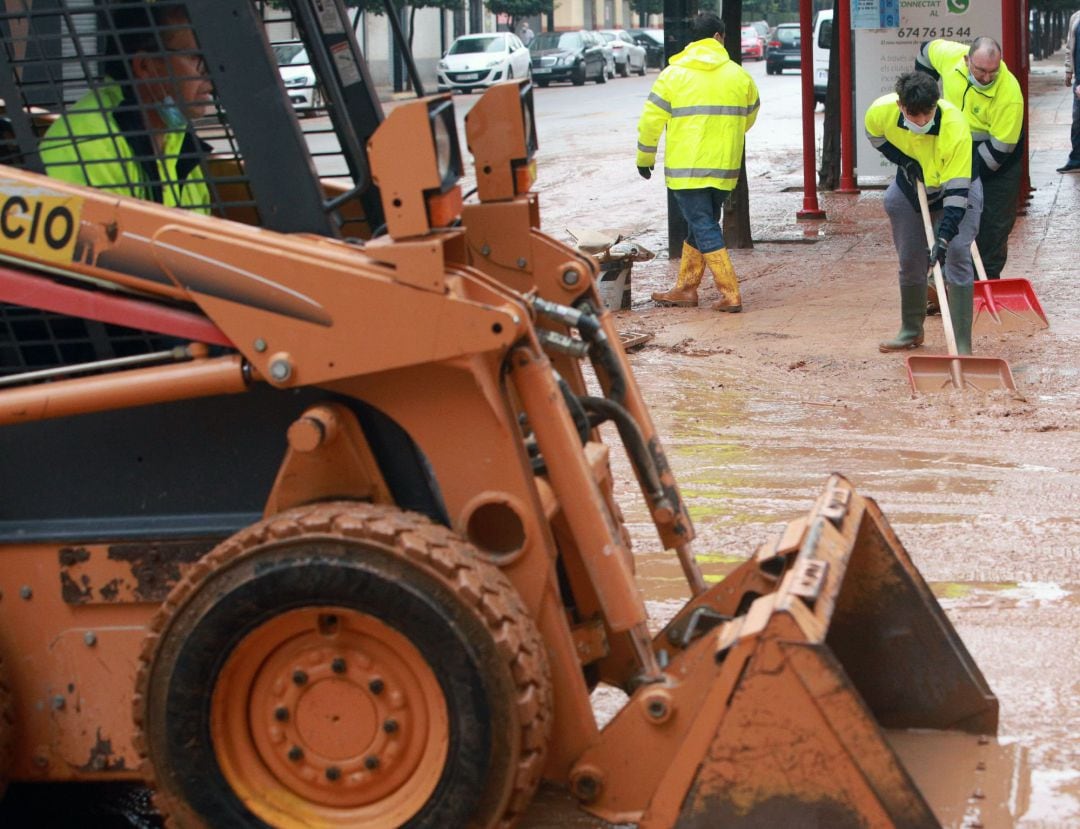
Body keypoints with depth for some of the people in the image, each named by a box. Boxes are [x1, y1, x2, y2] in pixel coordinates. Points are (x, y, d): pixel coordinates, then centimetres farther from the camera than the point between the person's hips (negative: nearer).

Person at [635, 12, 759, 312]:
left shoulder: (673, 74, -4)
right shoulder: (738, 75, 5)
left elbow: (651, 120, -4)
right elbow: (749, 116, 19)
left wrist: (645, 157, 10)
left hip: (686, 169, -4)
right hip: (725, 168, 4)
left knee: (704, 230, -3)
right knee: (702, 224, 17)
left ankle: (730, 295, -9)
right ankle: (685, 288, 25)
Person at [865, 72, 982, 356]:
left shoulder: (956, 127, -38)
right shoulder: (881, 110, -27)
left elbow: (957, 190, -36)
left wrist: (944, 237, -42)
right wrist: (904, 160, -14)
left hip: (956, 186, -4)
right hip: (910, 188, 4)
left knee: (957, 255, -18)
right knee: (910, 262, 10)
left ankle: (962, 345, -15)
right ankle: (911, 331, 30)